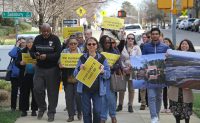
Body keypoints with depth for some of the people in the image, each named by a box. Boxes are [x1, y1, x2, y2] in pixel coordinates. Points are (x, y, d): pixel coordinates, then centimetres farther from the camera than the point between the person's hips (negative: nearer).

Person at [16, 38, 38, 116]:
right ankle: (24, 110, 8)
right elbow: (17, 63, 5)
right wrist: (21, 63, -16)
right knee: (24, 93, 2)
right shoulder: (22, 52, 8)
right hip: (25, 75, 2)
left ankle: (34, 110, 10)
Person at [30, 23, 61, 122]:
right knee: (37, 89, 0)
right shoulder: (37, 39, 7)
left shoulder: (55, 39, -6)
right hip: (39, 68, 4)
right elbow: (32, 51, 11)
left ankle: (51, 112, 11)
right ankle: (42, 108, 23)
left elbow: (58, 53, -15)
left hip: (52, 69, -3)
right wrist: (35, 55, -12)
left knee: (52, 91, 0)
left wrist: (47, 56, -26)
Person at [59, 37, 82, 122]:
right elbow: (60, 62, 5)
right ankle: (71, 115, 9)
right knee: (69, 96, 1)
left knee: (78, 96, -5)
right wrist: (60, 65, -16)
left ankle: (80, 112, 19)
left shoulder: (81, 51, 6)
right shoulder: (64, 52, 8)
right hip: (68, 78, 2)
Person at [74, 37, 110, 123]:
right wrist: (80, 69, -16)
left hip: (98, 90, -1)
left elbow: (108, 74, 1)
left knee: (97, 112, -2)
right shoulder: (82, 58, 4)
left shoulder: (102, 58, 2)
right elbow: (75, 74, 5)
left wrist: (103, 72, -20)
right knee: (86, 112, 5)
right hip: (85, 89, 1)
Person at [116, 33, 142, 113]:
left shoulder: (137, 48, 4)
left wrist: (132, 67, -12)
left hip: (133, 71, 0)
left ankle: (130, 105, 12)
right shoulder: (122, 47, 3)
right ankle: (120, 105, 13)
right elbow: (120, 59, 3)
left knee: (131, 89, 5)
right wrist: (124, 68, -9)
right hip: (123, 70, 0)